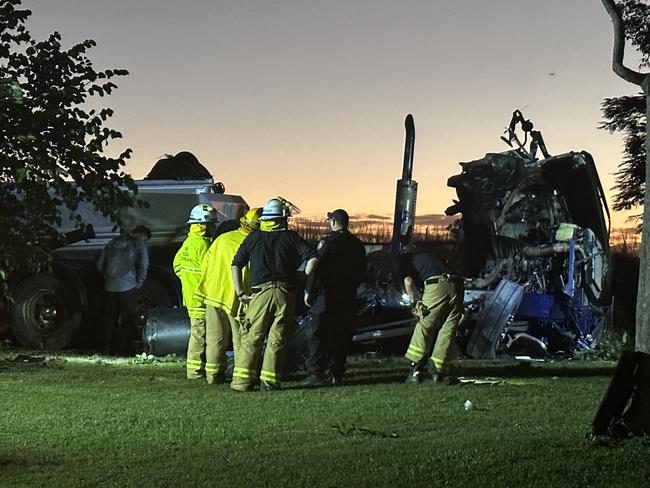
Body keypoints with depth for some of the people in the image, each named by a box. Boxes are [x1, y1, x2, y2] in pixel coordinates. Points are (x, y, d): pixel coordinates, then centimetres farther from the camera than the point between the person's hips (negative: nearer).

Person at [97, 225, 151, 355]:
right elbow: (143, 266, -7)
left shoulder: (113, 243, 16)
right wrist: (139, 283, 2)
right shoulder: (139, 244, 3)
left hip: (110, 286, 4)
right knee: (127, 320, 3)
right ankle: (127, 349, 2)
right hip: (128, 287, -4)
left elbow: (100, 265, 14)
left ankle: (107, 349, 13)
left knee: (109, 320, 11)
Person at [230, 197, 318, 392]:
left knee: (251, 338, 3)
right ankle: (269, 380, 3)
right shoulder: (291, 237, 7)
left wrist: (240, 293, 10)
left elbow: (235, 265, 8)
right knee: (277, 339, 5)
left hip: (260, 293, 0)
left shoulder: (254, 237, 10)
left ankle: (243, 380, -1)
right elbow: (312, 259, -4)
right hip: (285, 293, 0)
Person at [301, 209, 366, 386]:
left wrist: (308, 291, -11)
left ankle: (316, 373, -9)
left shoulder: (328, 241, -10)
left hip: (327, 296, -6)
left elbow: (317, 267, -15)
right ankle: (336, 373, 12)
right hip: (348, 297, 6)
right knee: (341, 336, 10)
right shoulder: (357, 244, 11)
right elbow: (362, 272, 18)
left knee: (317, 334, -3)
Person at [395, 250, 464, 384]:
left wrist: (414, 303, 6)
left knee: (424, 327, 6)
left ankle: (416, 370, 9)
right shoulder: (427, 256, 39)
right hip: (456, 286, 5)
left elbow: (408, 282, -1)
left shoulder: (404, 263, 20)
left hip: (436, 287, -5)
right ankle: (438, 371, 8)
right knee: (448, 330, 8)